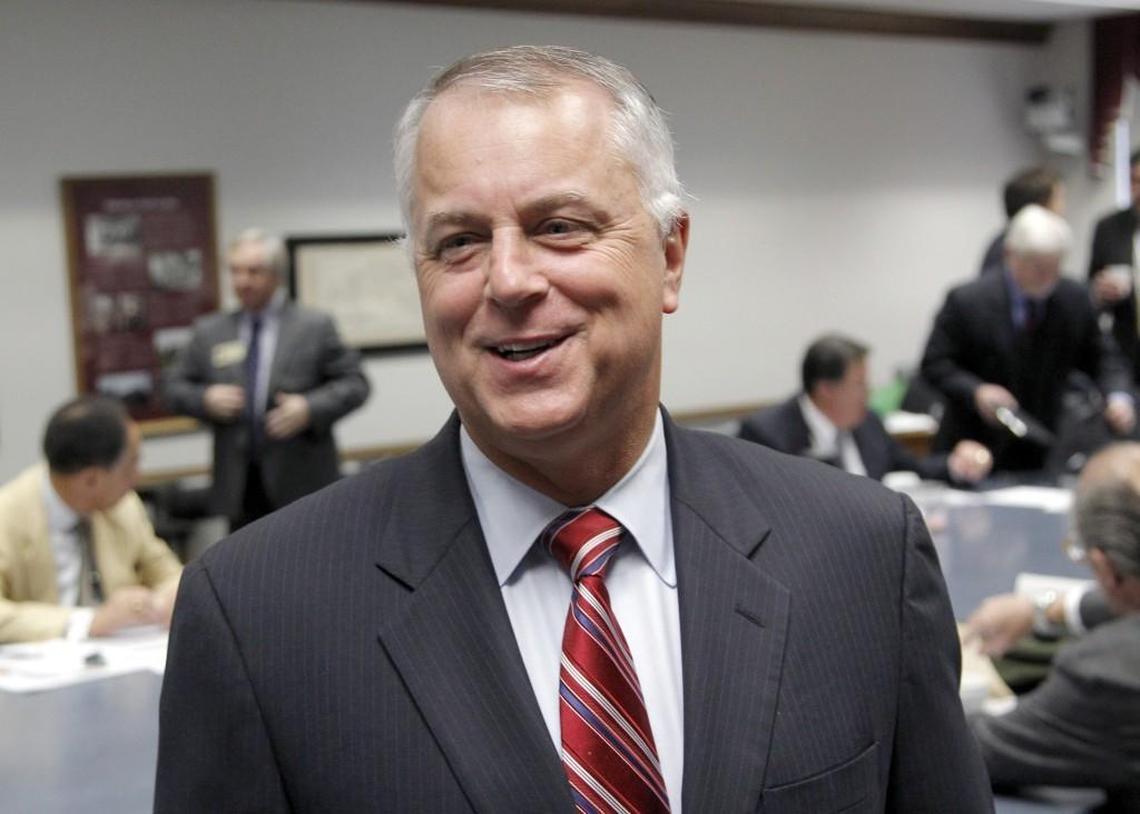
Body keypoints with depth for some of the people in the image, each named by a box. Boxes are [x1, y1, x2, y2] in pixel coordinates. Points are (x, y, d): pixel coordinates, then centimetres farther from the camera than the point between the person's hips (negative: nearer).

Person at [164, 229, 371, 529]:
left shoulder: (314, 326, 0)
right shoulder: (209, 332, 8)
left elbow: (354, 383, -2)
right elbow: (176, 387, 14)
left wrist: (310, 408, -18)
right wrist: (205, 398, -8)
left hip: (302, 486, -2)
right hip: (240, 486, 3)